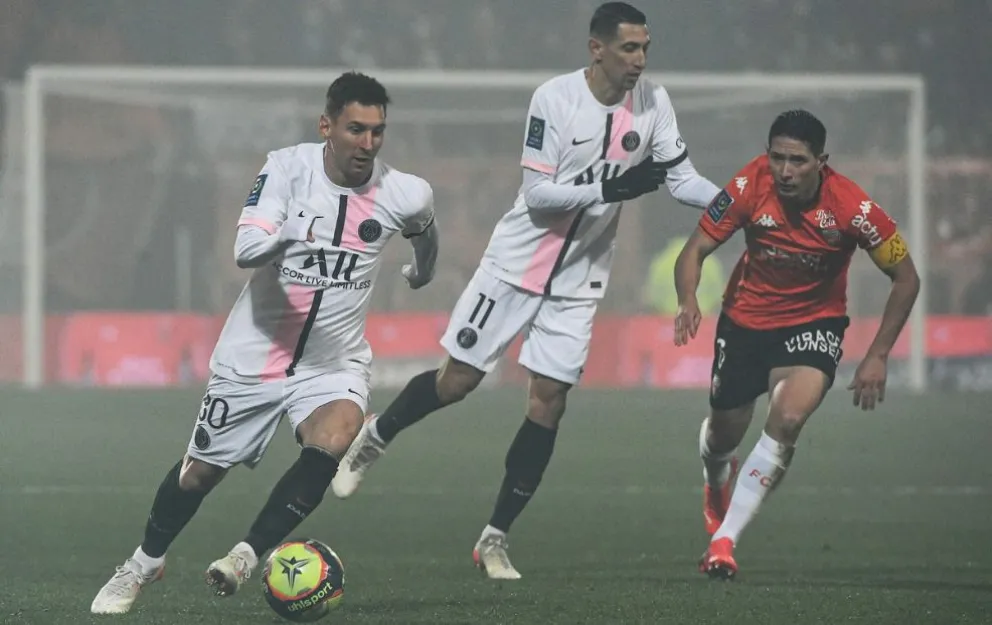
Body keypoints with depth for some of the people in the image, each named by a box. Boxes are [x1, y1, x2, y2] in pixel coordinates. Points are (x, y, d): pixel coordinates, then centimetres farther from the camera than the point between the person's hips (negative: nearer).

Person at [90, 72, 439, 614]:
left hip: (333, 365, 0)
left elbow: (424, 233, 16)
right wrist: (287, 236, -47)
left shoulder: (405, 195, -10)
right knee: (199, 471, 11)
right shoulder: (287, 168, -15)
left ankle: (246, 556, -20)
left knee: (332, 443, -31)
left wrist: (421, 272, 34)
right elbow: (246, 249, -27)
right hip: (253, 358, 0)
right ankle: (144, 564, 38)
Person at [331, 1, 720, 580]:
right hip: (517, 264, -4)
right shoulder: (555, 99, -18)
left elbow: (682, 179, 2)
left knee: (549, 402, -1)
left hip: (578, 282, 4)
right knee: (457, 380, 1)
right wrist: (609, 189, -30)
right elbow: (537, 194, -20)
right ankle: (373, 439, 30)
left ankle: (496, 537, 7)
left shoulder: (653, 102, -5)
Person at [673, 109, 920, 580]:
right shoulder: (750, 187, -23)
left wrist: (877, 357, -16)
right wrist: (688, 302, -38)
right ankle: (716, 481, 55)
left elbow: (906, 278, -13)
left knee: (788, 418, -28)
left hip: (814, 323, -2)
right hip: (746, 319, 2)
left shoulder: (851, 207, -26)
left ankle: (723, 540, -20)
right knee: (724, 434, 14)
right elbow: (695, 250, -16)